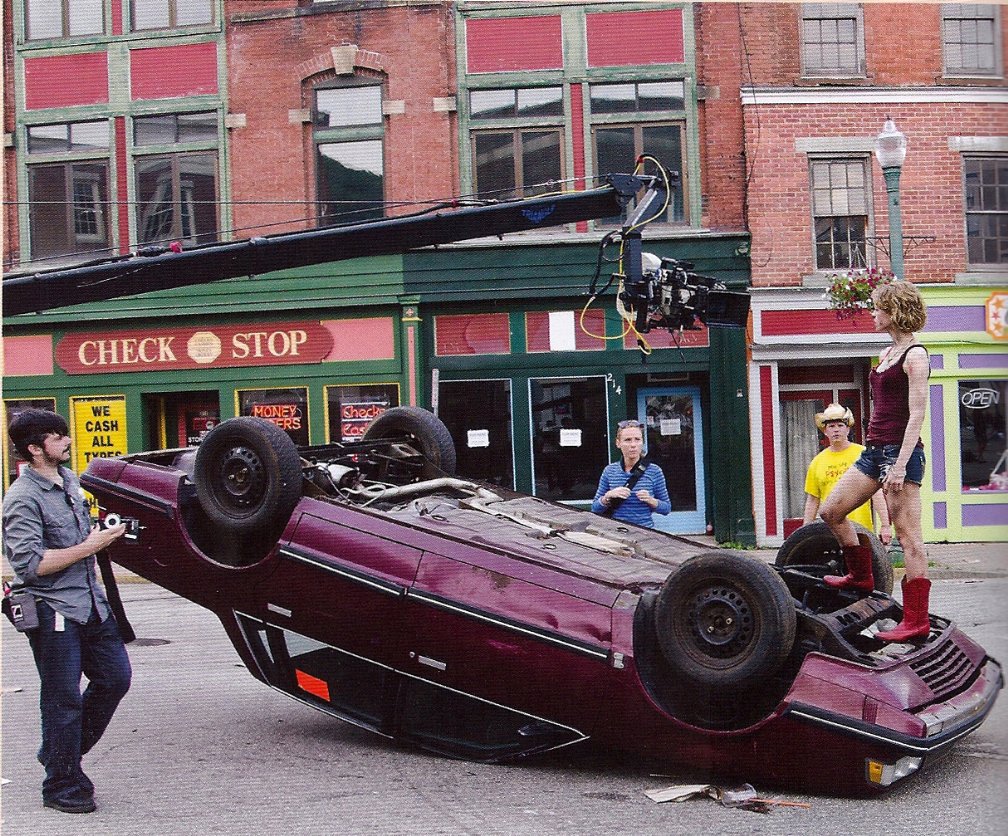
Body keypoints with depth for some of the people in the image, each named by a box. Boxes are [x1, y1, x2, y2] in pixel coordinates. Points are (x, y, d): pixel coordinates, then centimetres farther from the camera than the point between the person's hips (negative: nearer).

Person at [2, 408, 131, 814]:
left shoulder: (69, 480, 11)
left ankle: (61, 754, 29)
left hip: (91, 603, 8)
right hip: (52, 610, -8)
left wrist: (103, 532, 11)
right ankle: (62, 786, 15)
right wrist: (88, 547, -21)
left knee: (115, 678, 12)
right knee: (64, 700, 0)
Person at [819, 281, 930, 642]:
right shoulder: (887, 353, 17)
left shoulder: (914, 355, -10)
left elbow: (916, 415, -16)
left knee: (908, 537, -8)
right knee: (830, 511, 11)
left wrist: (901, 465, -22)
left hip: (901, 451, -10)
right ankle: (861, 576, 28)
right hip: (875, 449, 10)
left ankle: (917, 620, -5)